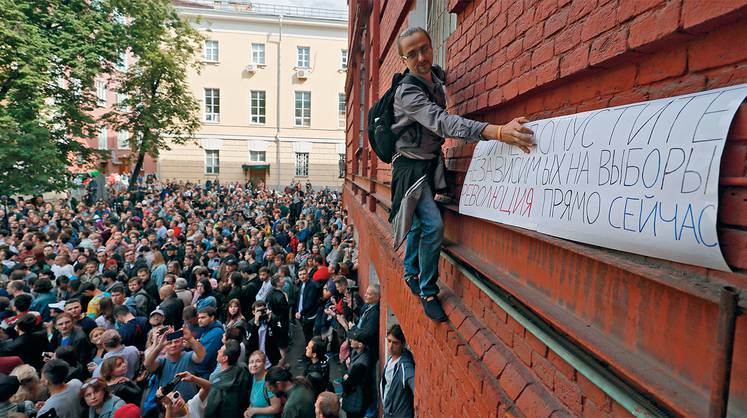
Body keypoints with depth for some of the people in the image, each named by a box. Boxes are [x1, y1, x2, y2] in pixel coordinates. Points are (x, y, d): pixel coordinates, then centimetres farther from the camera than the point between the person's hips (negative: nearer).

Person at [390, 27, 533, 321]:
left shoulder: (437, 75, 0)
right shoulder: (407, 93, -26)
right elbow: (443, 122, -42)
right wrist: (498, 132, -53)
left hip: (431, 163, 8)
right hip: (411, 165, -8)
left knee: (420, 222, 17)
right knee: (433, 224, -20)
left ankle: (411, 274, 36)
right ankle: (428, 293, -5)